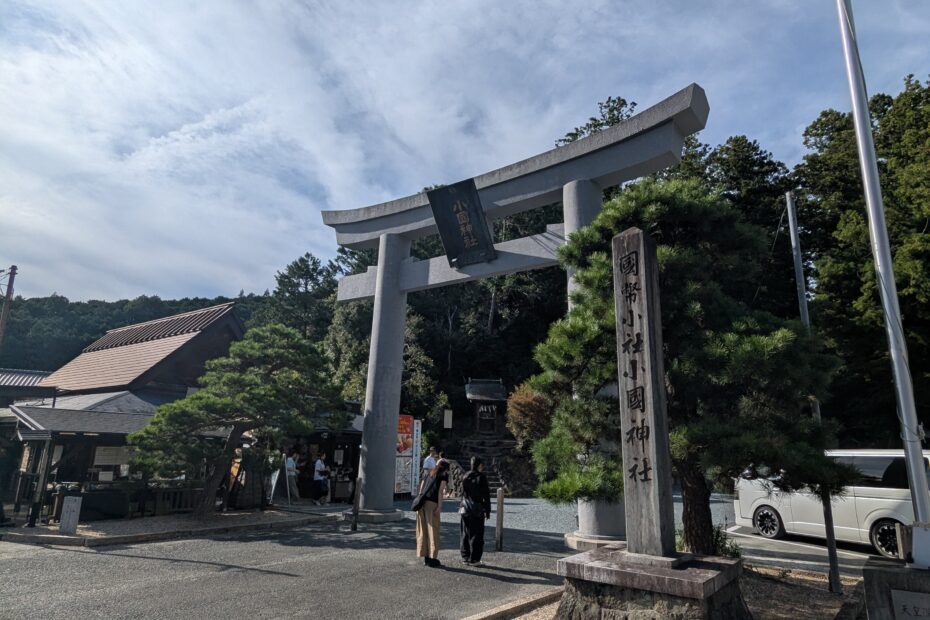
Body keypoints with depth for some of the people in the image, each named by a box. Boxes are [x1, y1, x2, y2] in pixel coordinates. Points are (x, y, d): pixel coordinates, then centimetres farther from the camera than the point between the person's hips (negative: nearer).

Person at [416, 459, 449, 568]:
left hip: (422, 503, 6)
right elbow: (440, 491, -5)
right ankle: (432, 558, 0)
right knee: (433, 531, 0)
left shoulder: (429, 474, 25)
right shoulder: (444, 475, 9)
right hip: (432, 503, -6)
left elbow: (420, 490, 18)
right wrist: (440, 506, -9)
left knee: (423, 531, 10)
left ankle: (426, 558, 16)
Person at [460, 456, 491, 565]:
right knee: (477, 534, 2)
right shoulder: (481, 477, -10)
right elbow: (486, 495, -9)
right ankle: (474, 559, 3)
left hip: (465, 509, 5)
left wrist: (463, 506, 16)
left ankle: (465, 557, 18)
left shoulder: (466, 477, 4)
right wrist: (487, 511, -3)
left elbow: (462, 493, 8)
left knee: (466, 533, 13)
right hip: (477, 510, -5)